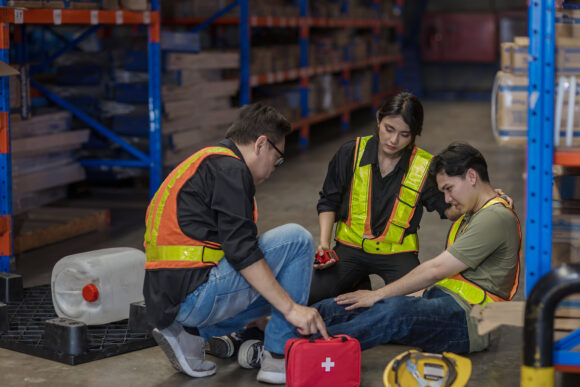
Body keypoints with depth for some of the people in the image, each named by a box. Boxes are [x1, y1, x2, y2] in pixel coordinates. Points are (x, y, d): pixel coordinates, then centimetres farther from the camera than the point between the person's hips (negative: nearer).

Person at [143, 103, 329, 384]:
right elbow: (241, 251, -18)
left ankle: (190, 333, 10)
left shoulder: (203, 163, 24)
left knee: (272, 289, 27)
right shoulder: (229, 168, -8)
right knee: (296, 240, -5)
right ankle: (279, 359, -3)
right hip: (193, 294, -10)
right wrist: (292, 308, -16)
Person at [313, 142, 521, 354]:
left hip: (466, 315, -9)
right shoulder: (470, 215, 25)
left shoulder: (496, 217, -9)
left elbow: (436, 270, -14)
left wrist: (379, 294, -9)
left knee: (397, 309, -37)